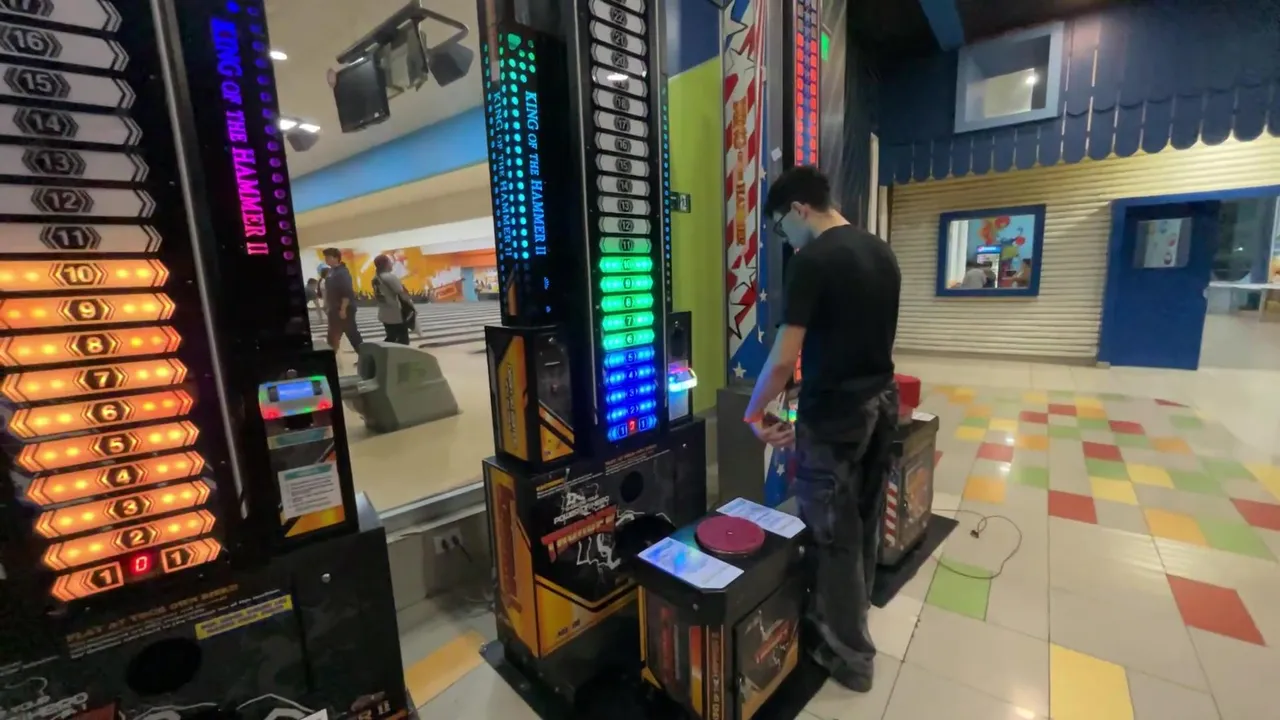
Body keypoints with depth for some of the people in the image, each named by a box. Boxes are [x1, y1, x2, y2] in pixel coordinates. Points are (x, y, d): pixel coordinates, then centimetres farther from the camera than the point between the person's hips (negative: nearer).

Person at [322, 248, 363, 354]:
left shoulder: (343, 272, -15)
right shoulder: (331, 272, 12)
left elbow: (347, 293, -21)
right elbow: (329, 291, 18)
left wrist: (343, 309, -22)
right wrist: (327, 305, 15)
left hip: (345, 309, -9)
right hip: (334, 310, 9)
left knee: (353, 335, -4)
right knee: (333, 336, 13)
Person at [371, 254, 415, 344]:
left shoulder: (375, 278, 6)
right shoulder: (390, 277, -18)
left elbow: (376, 296, 12)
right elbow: (401, 293, -18)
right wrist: (410, 301, -1)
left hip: (385, 314, 8)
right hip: (397, 314, -8)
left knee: (390, 339, 17)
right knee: (403, 340, 3)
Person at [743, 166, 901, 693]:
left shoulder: (812, 260, -17)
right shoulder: (882, 254, 9)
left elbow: (784, 358, -20)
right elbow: (866, 337, 13)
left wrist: (754, 414, -5)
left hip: (835, 414, -8)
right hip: (882, 403, 9)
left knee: (832, 532, 7)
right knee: (864, 520, 21)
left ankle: (848, 654, 25)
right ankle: (852, 616, 42)